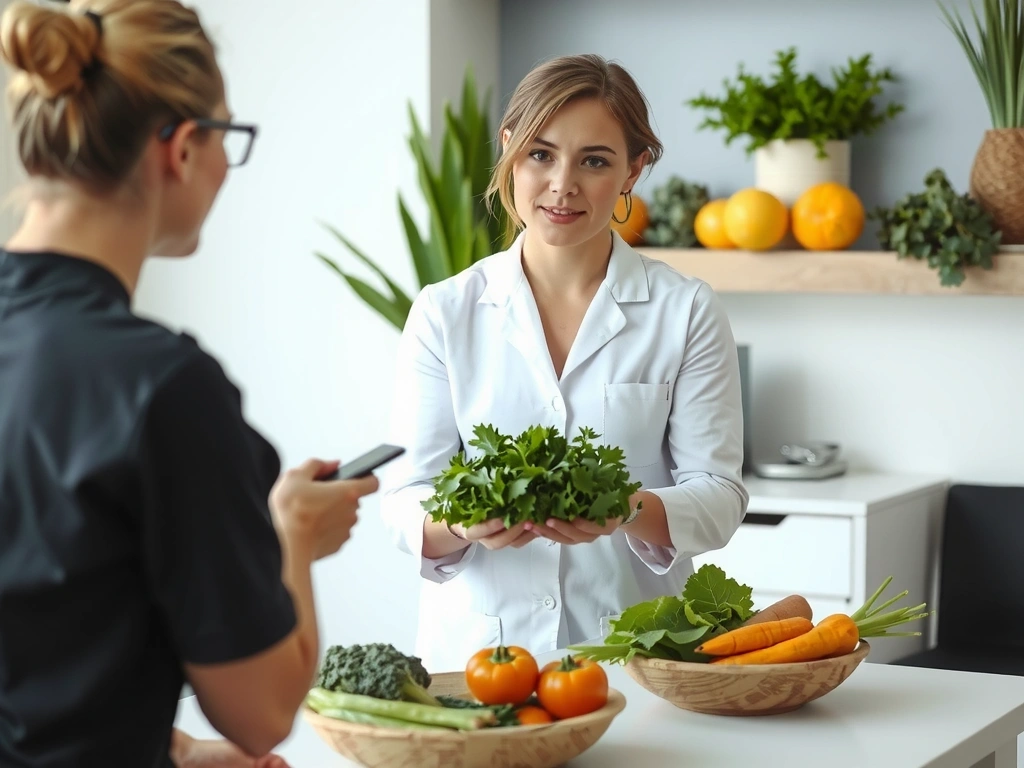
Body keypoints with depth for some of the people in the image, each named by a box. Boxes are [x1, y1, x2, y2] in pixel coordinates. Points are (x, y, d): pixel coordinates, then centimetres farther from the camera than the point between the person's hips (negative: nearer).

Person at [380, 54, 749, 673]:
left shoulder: (686, 312, 5)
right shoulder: (446, 313, 7)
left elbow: (718, 495, 1)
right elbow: (406, 498, 4)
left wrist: (629, 512, -19)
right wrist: (466, 523, -18)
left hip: (635, 648, 0)